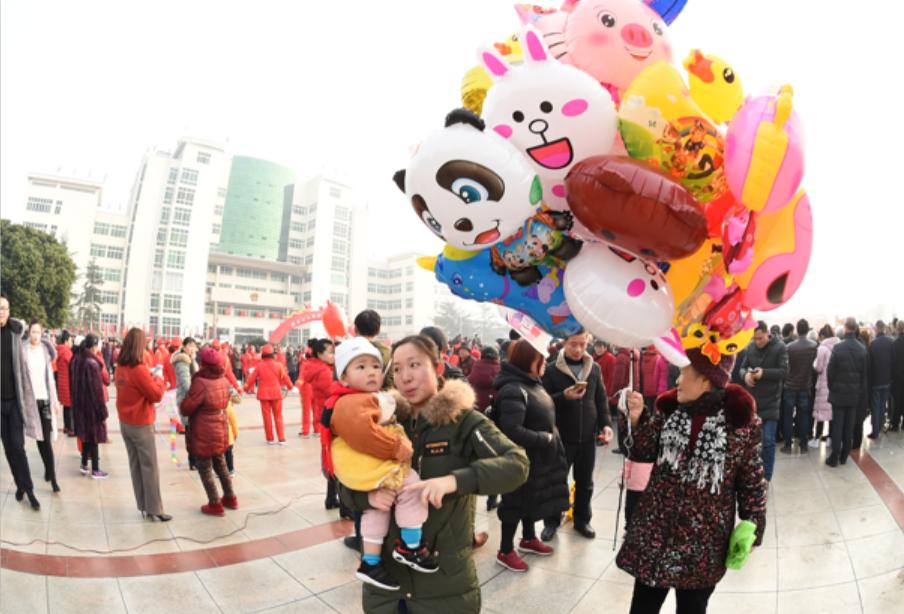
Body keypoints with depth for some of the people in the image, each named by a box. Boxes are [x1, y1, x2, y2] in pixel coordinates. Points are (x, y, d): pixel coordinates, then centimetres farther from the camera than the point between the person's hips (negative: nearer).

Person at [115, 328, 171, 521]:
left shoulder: (121, 367, 2)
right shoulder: (139, 369, -22)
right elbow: (156, 395, -16)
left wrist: (149, 375, 7)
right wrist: (159, 377, -2)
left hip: (125, 422, 8)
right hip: (141, 425, -8)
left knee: (135, 465, 13)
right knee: (150, 467, 1)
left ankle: (143, 506, 21)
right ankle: (154, 509, 7)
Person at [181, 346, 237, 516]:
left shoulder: (201, 383, -23)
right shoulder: (224, 381, 0)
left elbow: (185, 409, -15)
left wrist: (183, 402, 5)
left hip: (204, 434, -7)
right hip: (221, 431, 7)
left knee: (205, 469, 8)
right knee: (220, 465, 22)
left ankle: (215, 504, 15)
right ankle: (230, 498, 30)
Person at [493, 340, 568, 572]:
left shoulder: (532, 383, 5)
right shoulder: (513, 390, -27)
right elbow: (513, 432, -32)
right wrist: (545, 438, -21)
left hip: (538, 456, 9)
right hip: (521, 458, -9)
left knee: (532, 498, 23)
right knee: (517, 501, 6)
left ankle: (528, 538, 44)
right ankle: (505, 551, 24)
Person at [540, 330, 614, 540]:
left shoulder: (594, 368, 4)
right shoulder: (551, 370, -9)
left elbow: (601, 399, 9)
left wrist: (605, 424, -3)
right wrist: (564, 396, -26)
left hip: (588, 437, 4)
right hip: (562, 437, -3)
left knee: (585, 482, 16)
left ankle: (582, 520, 34)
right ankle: (551, 521, 25)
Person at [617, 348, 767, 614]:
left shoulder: (740, 420, -10)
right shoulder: (669, 408, -2)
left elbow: (752, 481, -2)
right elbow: (644, 454, 3)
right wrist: (637, 419, -12)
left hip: (703, 541, -3)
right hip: (655, 530, 3)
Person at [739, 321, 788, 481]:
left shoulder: (780, 347, -8)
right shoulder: (751, 347, 3)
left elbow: (784, 372, -11)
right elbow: (743, 367, 7)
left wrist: (764, 373, -24)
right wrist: (745, 375, -15)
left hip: (770, 402, -4)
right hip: (751, 400, 4)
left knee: (768, 441, -1)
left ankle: (766, 477, 11)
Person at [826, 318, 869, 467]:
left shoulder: (838, 348, -16)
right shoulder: (862, 349, -5)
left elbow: (830, 371, -10)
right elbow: (865, 373, 1)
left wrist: (831, 387, 6)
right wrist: (862, 392, 11)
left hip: (839, 393, -3)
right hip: (855, 393, 3)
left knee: (837, 426, 3)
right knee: (849, 426, 12)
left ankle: (834, 458, 6)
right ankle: (844, 456, 20)